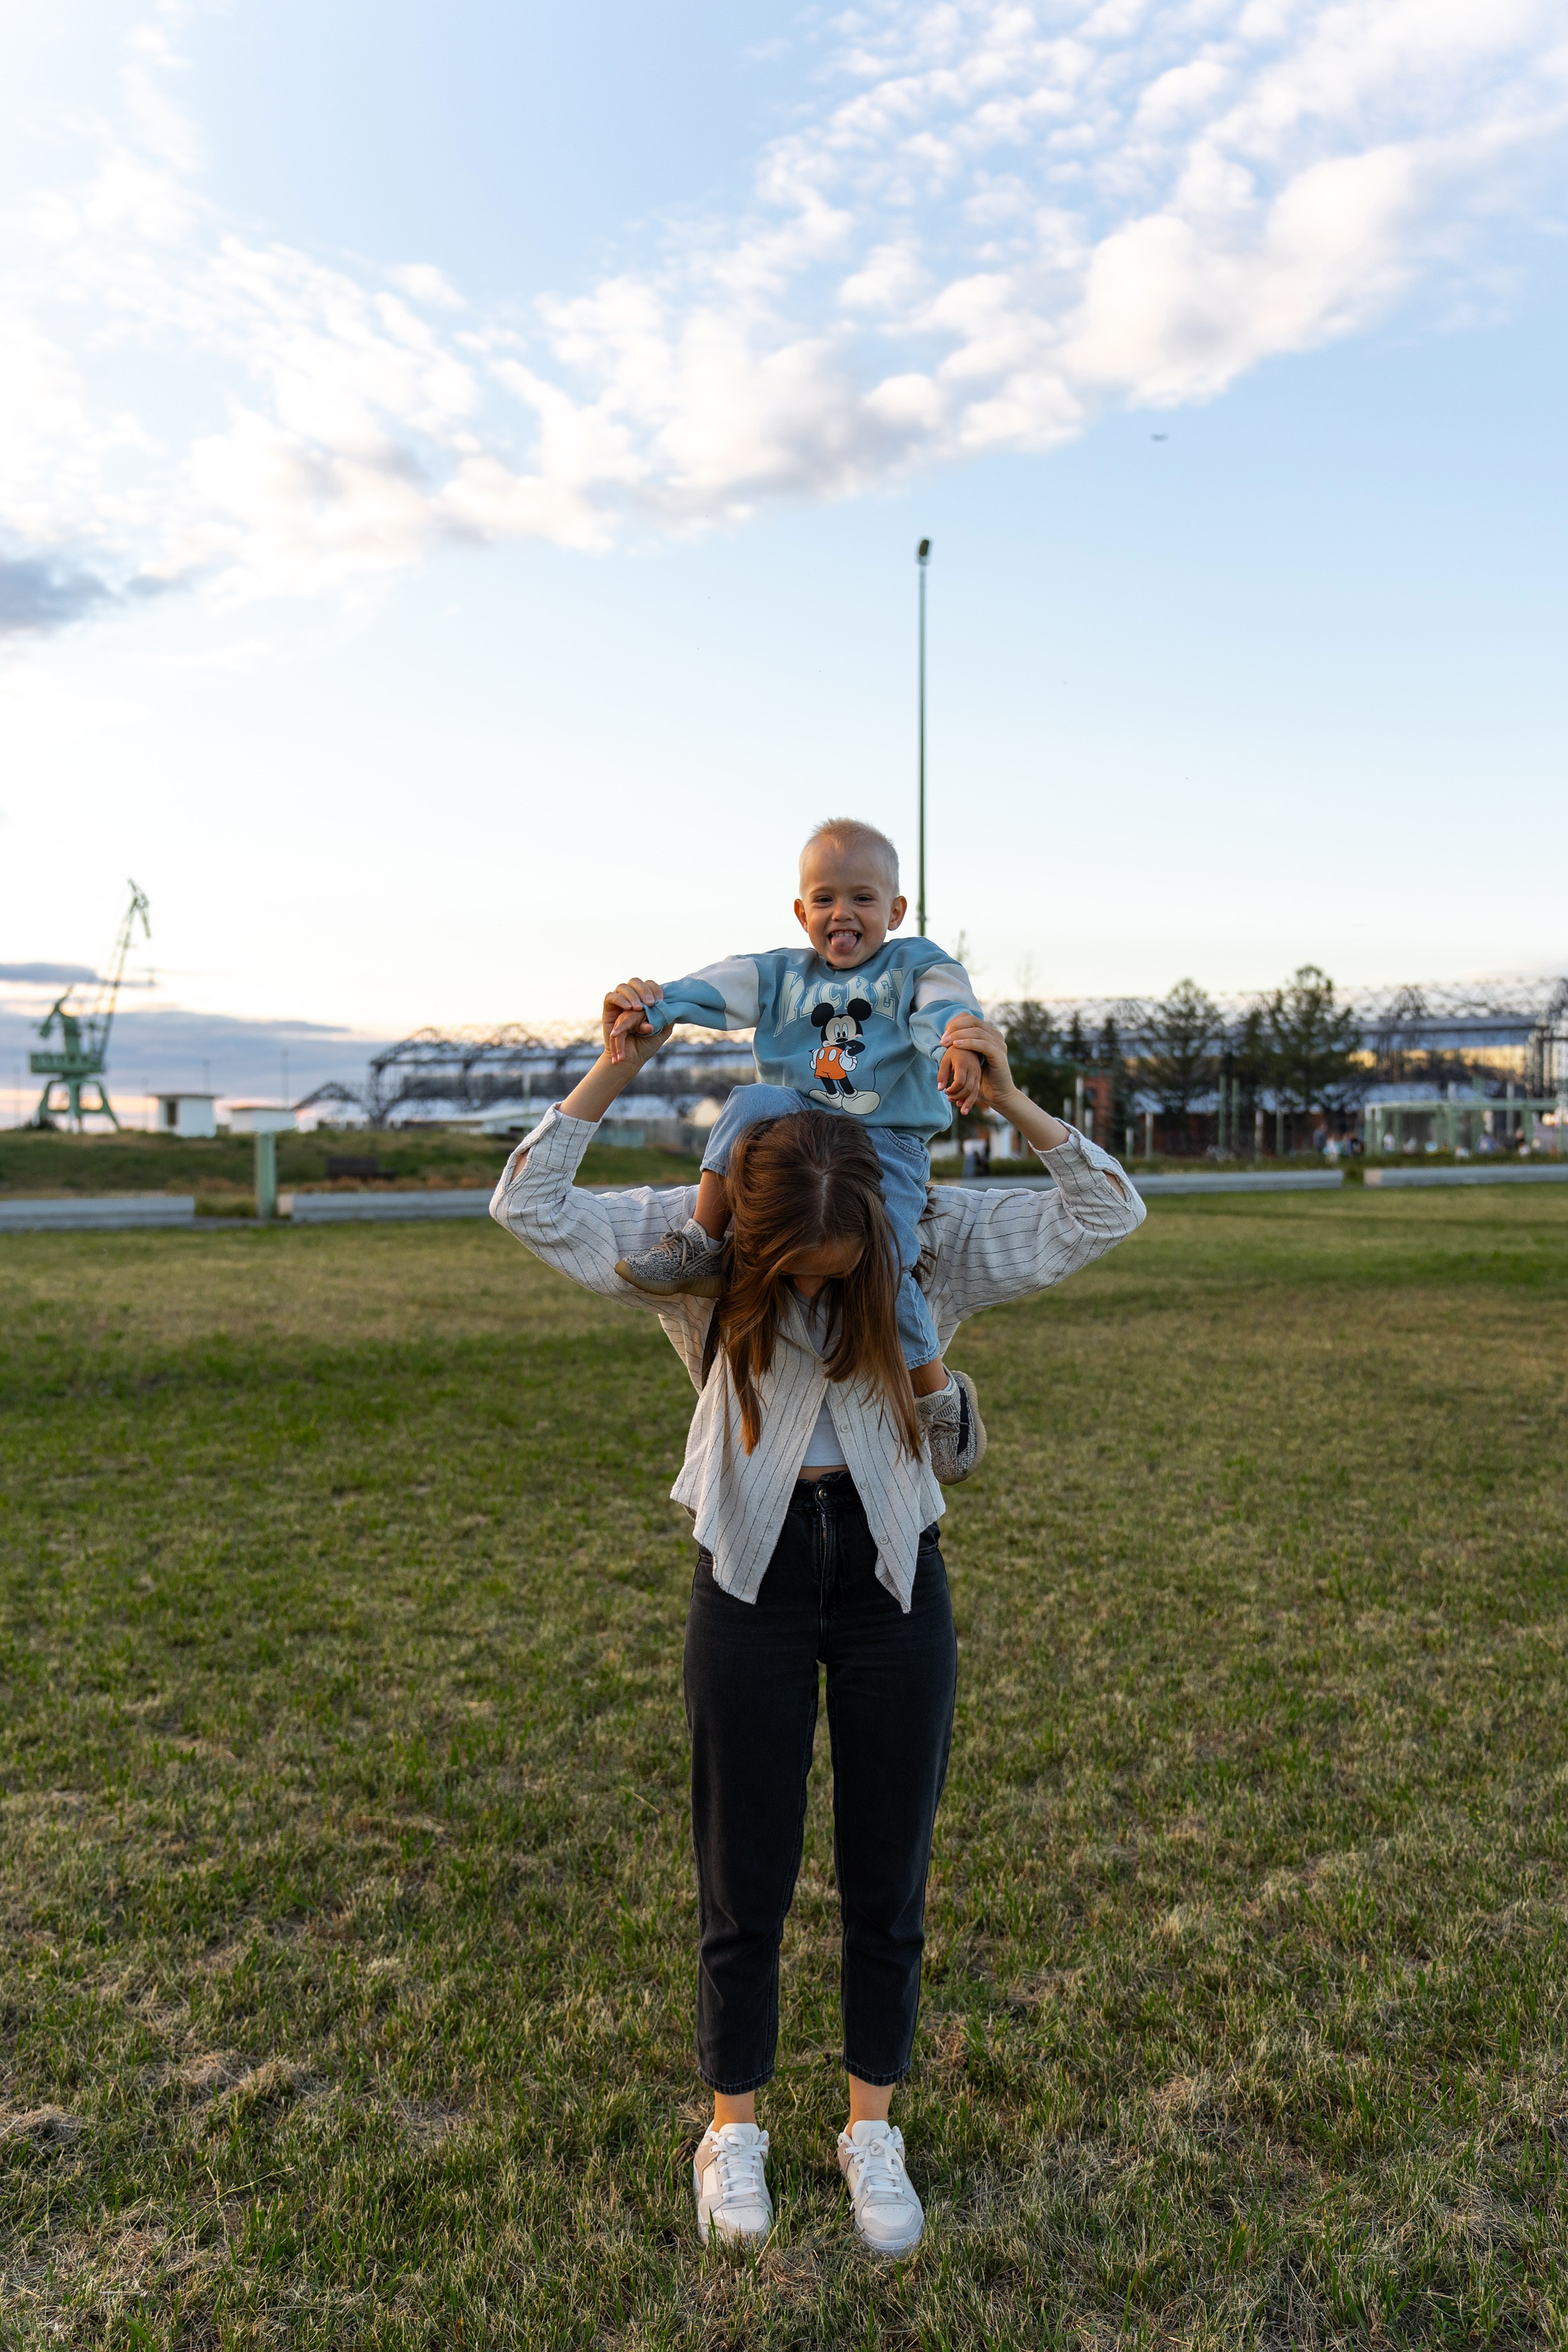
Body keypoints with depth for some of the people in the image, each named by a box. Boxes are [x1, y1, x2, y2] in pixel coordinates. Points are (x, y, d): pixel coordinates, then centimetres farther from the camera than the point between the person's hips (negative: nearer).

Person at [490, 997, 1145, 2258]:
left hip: (893, 1572, 1)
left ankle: (874, 2132, 36)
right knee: (745, 1878, 12)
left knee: (888, 1874, 14)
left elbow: (1107, 1212, -11)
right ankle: (735, 2130, 36)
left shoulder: (936, 1239, -8)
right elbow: (529, 1207, -13)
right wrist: (615, 1072, -24)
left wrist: (1012, 1101, -26)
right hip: (753, 1573, -1)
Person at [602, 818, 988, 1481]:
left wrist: (959, 1046, -41)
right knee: (753, 1103, -28)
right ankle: (701, 1248, -19)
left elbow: (945, 1004, -17)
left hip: (890, 1146, -3)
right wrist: (653, 1002, -23)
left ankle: (940, 1397, 3)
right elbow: (715, 989, -3)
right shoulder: (781, 974, 15)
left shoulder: (916, 965, 6)